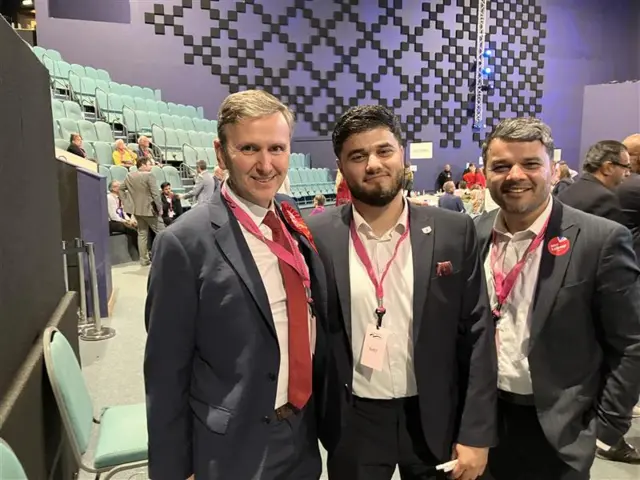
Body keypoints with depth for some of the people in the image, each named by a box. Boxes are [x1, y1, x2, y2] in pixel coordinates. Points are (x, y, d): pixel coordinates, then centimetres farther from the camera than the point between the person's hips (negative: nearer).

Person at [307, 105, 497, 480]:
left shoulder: (454, 232, -7)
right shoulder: (317, 237, -9)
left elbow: (478, 335, -4)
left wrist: (476, 433, -6)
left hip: (434, 418, 1)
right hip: (352, 423, 0)